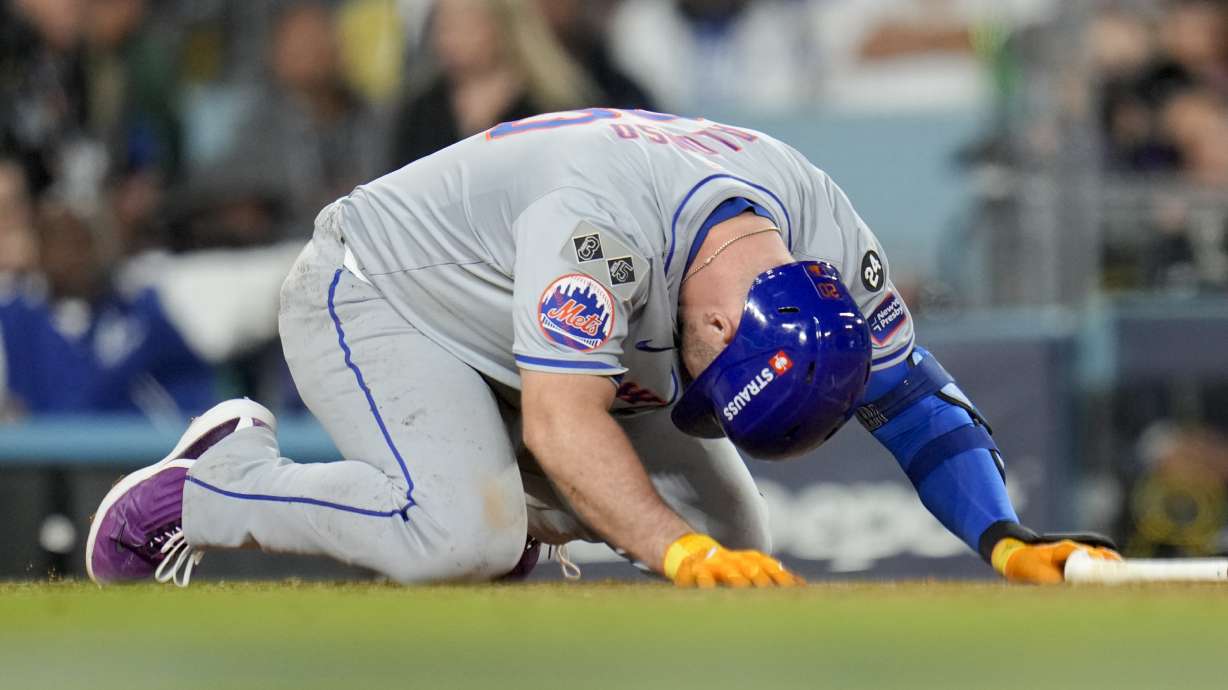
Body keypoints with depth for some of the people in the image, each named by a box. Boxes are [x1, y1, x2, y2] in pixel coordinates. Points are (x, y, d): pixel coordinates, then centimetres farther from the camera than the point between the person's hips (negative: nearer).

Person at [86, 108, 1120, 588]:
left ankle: (486, 507, 13)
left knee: (733, 533, -3)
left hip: (538, 348, 8)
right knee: (461, 538, -33)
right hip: (370, 303, -8)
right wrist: (681, 552, -51)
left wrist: (1003, 538, -25)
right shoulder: (600, 220, -40)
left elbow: (911, 392, -12)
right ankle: (213, 487, -11)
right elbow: (562, 420, -44)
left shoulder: (825, 232, -18)